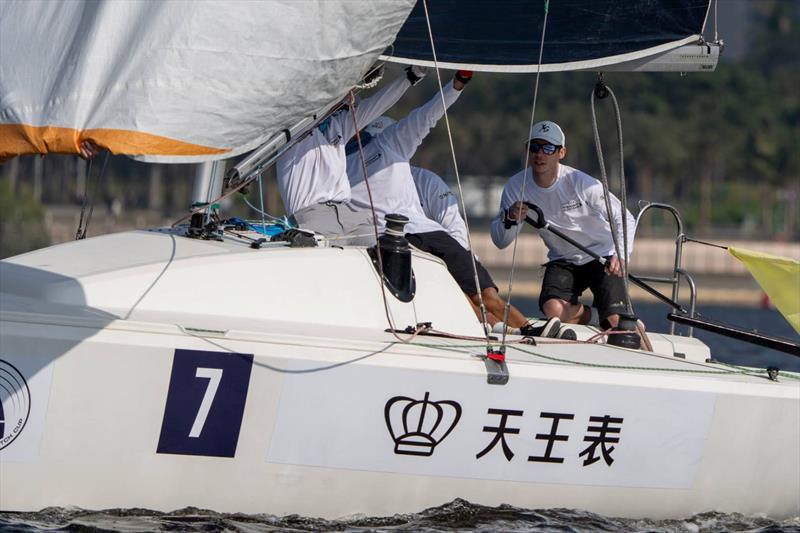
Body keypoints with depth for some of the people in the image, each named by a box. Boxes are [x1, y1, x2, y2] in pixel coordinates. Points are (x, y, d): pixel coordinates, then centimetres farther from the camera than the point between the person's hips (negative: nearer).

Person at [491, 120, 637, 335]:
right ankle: (581, 313, 11)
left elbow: (624, 218, -20)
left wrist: (620, 255, -38)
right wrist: (509, 219, -31)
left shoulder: (580, 183, -23)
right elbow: (500, 242, -9)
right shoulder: (516, 186, -12)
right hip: (562, 260, 3)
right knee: (553, 309, -26)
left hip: (601, 256, -3)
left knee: (613, 323, -19)